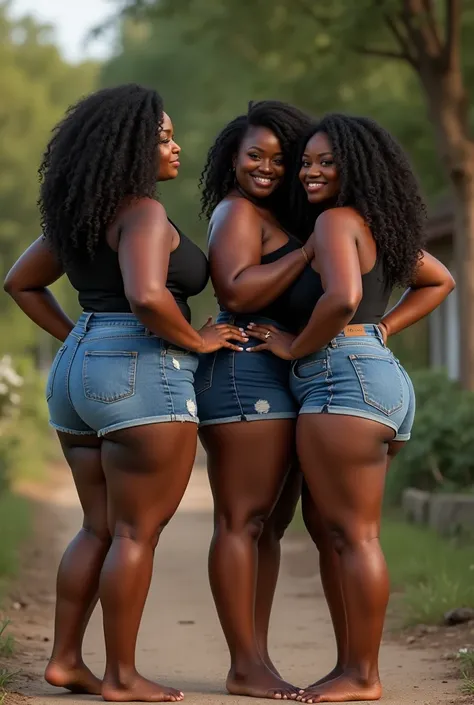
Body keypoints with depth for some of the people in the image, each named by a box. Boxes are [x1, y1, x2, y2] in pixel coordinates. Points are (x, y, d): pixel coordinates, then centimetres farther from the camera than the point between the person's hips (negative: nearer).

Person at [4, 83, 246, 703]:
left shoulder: (80, 214, 14)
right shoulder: (143, 213, -13)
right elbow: (147, 296, -29)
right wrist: (197, 341, -13)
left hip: (79, 372, 9)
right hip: (143, 375, -9)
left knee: (100, 529, 16)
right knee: (137, 533, -2)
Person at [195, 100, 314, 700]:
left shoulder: (276, 217, 22)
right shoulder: (238, 212, -6)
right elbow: (237, 292, -20)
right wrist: (310, 250, -19)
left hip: (280, 382, 10)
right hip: (246, 375, -10)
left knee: (271, 524, 8)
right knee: (241, 521, -8)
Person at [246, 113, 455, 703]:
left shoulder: (337, 220, -9)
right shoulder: (377, 226, 19)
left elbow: (342, 298, -26)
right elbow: (439, 281, 30)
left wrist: (296, 347, -10)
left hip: (344, 380, -10)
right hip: (384, 377, 10)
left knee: (352, 533, -7)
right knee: (335, 532, 13)